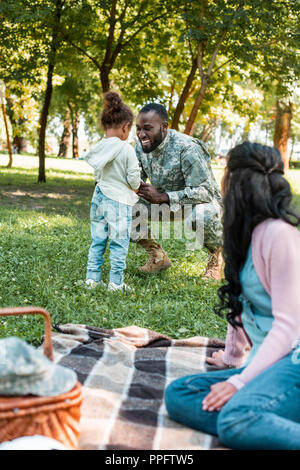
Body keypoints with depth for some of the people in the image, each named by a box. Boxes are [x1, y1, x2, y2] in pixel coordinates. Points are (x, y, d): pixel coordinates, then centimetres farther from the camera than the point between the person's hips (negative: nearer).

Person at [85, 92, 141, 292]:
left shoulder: (98, 148, 1)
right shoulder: (127, 149, -15)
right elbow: (134, 178, -12)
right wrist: (136, 188, 8)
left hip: (99, 198, 6)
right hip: (119, 200, -5)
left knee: (97, 241, 14)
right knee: (119, 243, 3)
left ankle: (92, 278, 18)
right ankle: (116, 283, 6)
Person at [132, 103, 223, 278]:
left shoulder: (187, 148, -29)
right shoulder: (141, 146, -8)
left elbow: (205, 191, -31)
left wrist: (161, 197, -36)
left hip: (200, 201, -6)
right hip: (165, 204, 6)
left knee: (203, 216, -42)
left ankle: (218, 254, -6)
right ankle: (158, 257, 5)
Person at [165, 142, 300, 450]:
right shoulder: (245, 236, 14)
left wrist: (239, 381, -18)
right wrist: (231, 359, 29)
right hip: (268, 362, 10)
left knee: (237, 418, -35)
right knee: (178, 395, -10)